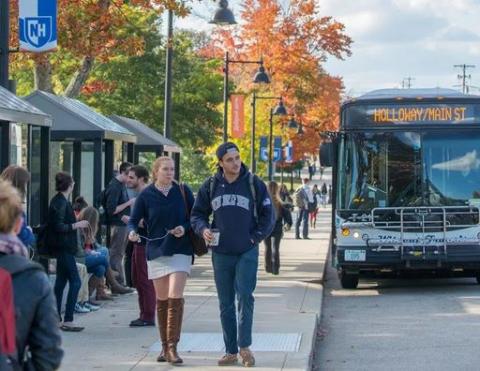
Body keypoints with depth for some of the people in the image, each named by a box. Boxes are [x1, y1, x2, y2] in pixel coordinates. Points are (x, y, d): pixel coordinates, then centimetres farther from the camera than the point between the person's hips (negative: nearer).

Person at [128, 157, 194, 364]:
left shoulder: (183, 191, 1)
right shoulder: (146, 195, 1)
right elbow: (134, 220, 4)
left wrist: (185, 228, -11)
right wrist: (133, 232, -17)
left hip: (180, 251, -1)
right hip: (156, 252, 2)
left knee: (175, 297, -14)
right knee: (162, 300, 8)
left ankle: (172, 347, -12)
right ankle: (165, 347, 18)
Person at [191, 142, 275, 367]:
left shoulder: (253, 184, -2)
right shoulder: (211, 186, 3)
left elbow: (268, 215, 3)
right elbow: (197, 214, 12)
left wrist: (255, 237, -6)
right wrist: (203, 229, -8)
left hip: (247, 253, -3)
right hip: (221, 254, 3)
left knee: (245, 296, -14)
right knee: (225, 304, 7)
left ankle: (244, 346, -6)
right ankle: (231, 351, 14)